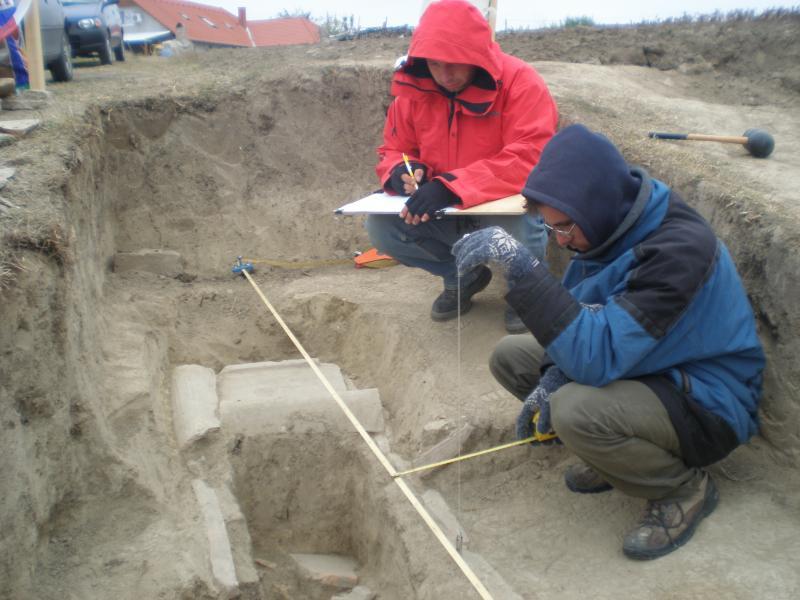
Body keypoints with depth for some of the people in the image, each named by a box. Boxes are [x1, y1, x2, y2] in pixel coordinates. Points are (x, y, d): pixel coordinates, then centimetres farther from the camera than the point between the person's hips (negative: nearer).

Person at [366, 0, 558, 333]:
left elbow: (530, 159, -30)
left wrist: (453, 186, -40)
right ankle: (464, 276, 9)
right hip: (444, 213, 5)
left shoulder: (519, 81, -20)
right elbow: (393, 150, 6)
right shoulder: (414, 89, -5)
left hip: (509, 207, -5)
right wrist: (401, 172, -21)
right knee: (380, 227, -16)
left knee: (516, 229, -39)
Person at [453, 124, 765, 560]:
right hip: (645, 370, 8)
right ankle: (619, 454, 10)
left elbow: (598, 357, -37)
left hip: (708, 405, -8)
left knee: (575, 411, -35)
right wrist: (554, 378, -14)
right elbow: (585, 324, 5)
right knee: (510, 356, 0)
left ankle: (684, 487, -5)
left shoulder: (680, 247, -30)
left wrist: (524, 270, -42)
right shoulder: (614, 226, -6)